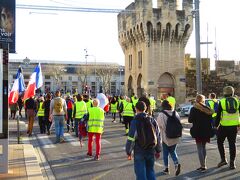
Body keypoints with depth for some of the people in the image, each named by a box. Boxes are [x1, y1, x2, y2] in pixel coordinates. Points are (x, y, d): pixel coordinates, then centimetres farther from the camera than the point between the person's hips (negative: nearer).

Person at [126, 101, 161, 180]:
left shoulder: (135, 121, -11)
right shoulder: (152, 120, 4)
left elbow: (131, 138, -13)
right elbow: (158, 136, 10)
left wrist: (128, 151, -1)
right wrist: (158, 150, 19)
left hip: (139, 152, -5)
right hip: (151, 151, 5)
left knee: (140, 173, 4)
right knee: (150, 171, 17)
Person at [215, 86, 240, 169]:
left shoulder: (222, 102, -7)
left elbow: (218, 115, -5)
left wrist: (216, 125, 4)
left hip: (224, 126, -3)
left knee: (220, 142, 14)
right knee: (232, 143, 8)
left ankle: (223, 159, 9)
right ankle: (232, 163, 8)